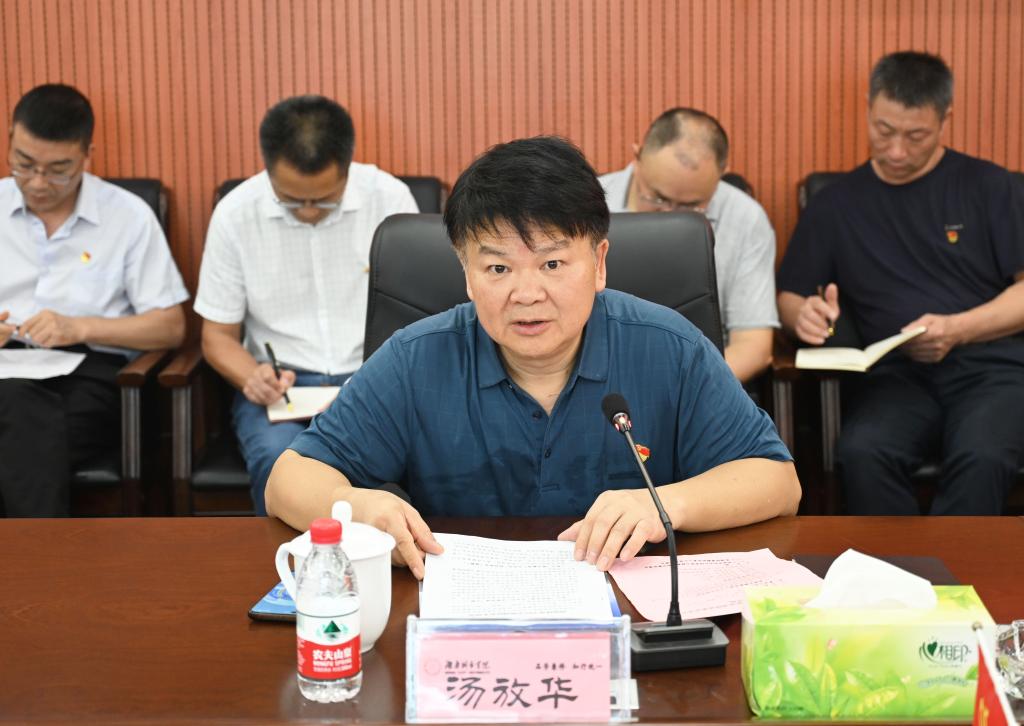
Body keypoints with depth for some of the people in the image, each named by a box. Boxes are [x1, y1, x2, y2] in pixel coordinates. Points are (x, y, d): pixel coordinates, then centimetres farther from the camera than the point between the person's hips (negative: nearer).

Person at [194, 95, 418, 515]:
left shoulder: (390, 199, -4)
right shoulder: (235, 213, -2)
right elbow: (218, 335, 7)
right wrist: (252, 377, -16)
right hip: (280, 383, 1)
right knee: (280, 461, -33)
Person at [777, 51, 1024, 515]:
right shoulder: (835, 205, 16)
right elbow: (789, 298, 20)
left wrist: (957, 330, -10)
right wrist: (803, 315, -5)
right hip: (898, 376, 1)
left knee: (981, 458, -35)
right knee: (862, 454, -33)